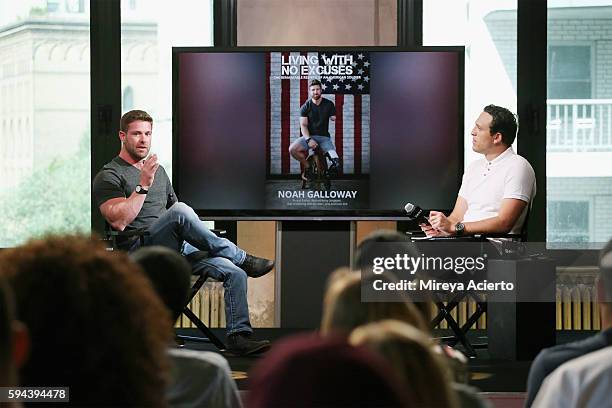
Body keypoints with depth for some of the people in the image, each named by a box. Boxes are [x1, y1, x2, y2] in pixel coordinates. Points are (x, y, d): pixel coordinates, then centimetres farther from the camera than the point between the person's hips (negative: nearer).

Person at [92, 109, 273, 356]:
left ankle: (238, 336, -18)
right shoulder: (109, 176, 2)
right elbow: (119, 221, -15)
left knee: (234, 272, -16)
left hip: (176, 248, 7)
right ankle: (242, 258, -21)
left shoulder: (158, 171, 26)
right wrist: (144, 185, -18)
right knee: (180, 212, -35)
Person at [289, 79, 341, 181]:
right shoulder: (305, 107, 0)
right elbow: (303, 125, -6)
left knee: (336, 163, -25)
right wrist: (309, 139, -18)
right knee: (292, 149, -29)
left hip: (324, 137, -1)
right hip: (309, 135, 1)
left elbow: (334, 119, 8)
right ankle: (307, 166, -3)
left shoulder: (329, 104, 2)